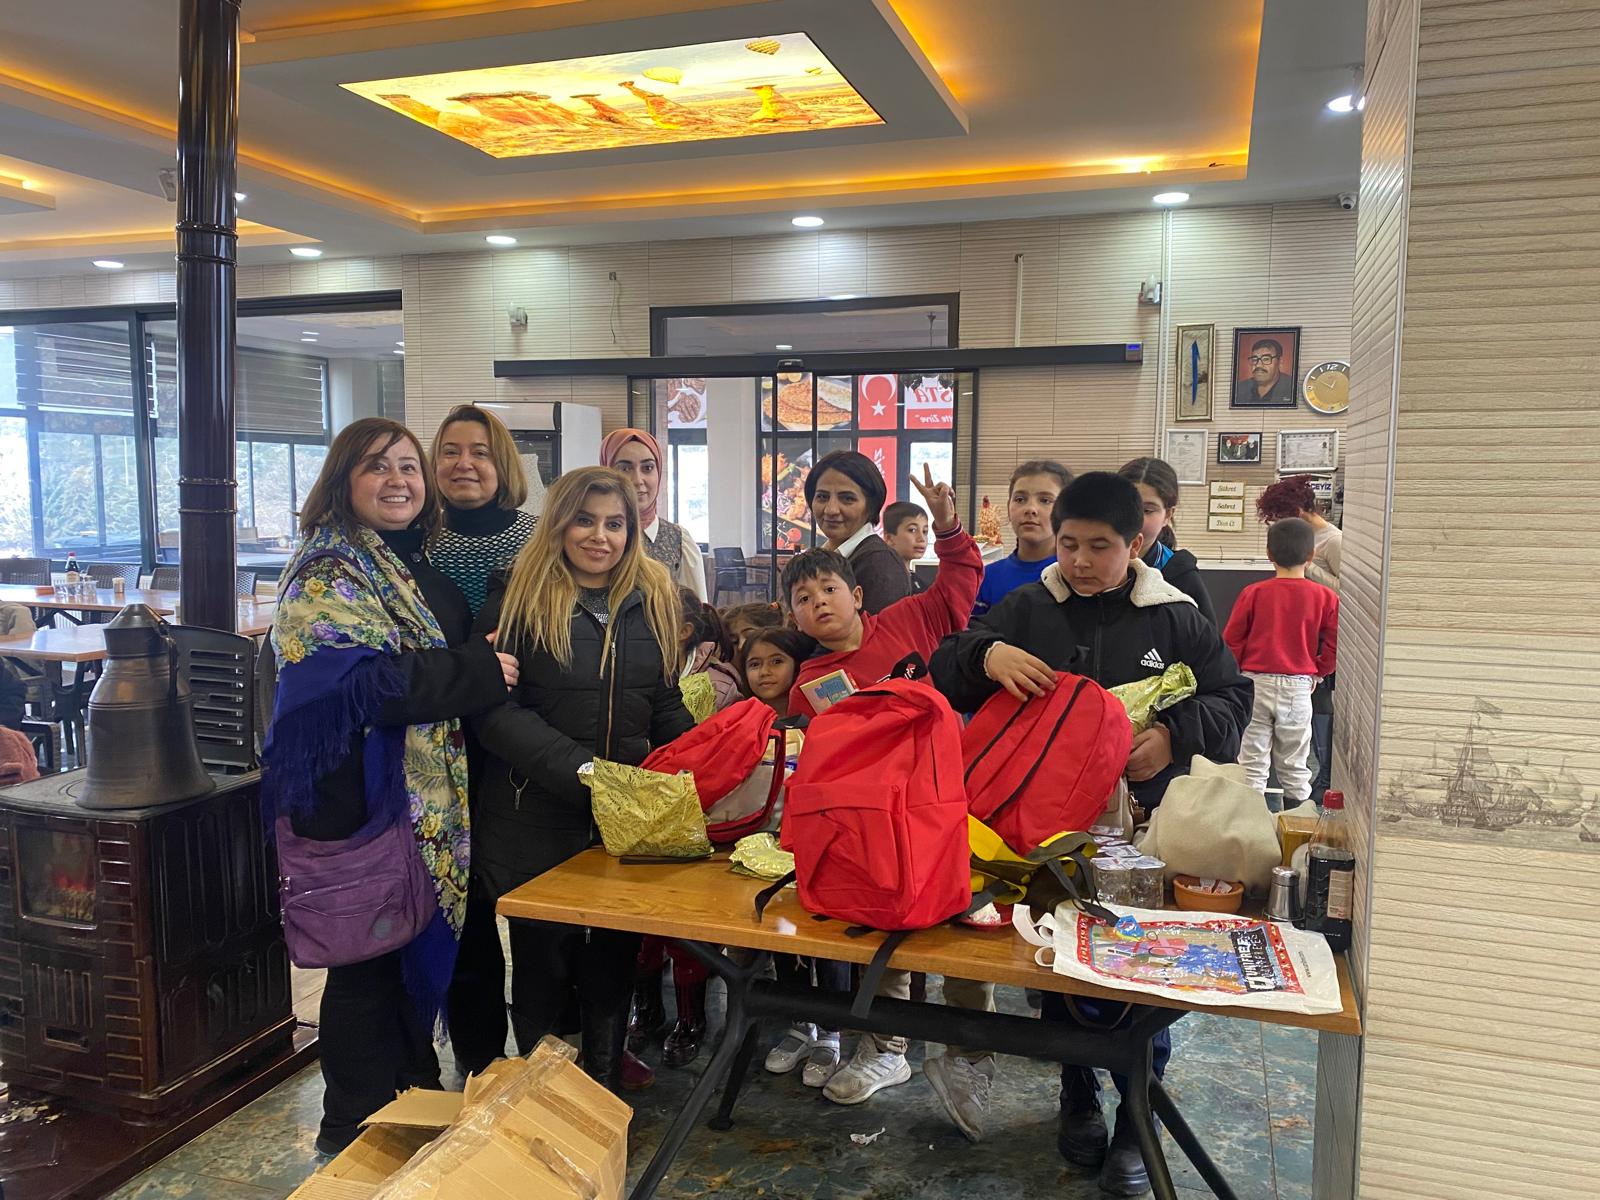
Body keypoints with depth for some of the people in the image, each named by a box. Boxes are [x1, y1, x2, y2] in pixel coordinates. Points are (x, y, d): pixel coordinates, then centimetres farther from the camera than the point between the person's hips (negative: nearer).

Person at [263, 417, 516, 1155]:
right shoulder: (327, 575, -12)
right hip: (363, 800, -8)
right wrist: (476, 673, -19)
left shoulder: (420, 568, 13)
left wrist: (484, 664, 6)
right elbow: (355, 682, -25)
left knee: (420, 951, 17)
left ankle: (416, 1095, 35)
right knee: (370, 963, 4)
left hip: (429, 801, 8)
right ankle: (357, 1132, 21)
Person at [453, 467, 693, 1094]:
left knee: (612, 966, 13)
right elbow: (494, 710, -14)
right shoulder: (517, 597, -5)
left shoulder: (656, 601, 7)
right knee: (543, 967, 10)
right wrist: (581, 770, -24)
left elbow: (669, 706, 12)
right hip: (536, 822, -3)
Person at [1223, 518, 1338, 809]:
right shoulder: (1325, 597, -3)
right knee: (1294, 766, 12)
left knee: (1252, 764, 7)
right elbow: (1334, 646, -1)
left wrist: (1239, 673, 13)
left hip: (1255, 683, -1)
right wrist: (1317, 673, 14)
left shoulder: (1253, 593, -6)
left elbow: (1231, 641, -2)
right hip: (1298, 686, 1)